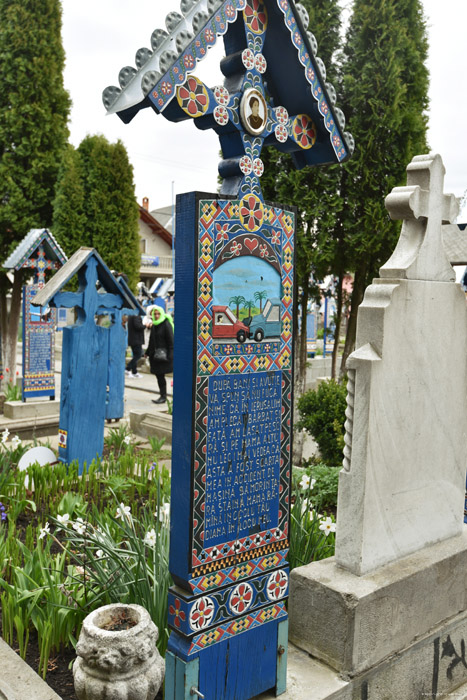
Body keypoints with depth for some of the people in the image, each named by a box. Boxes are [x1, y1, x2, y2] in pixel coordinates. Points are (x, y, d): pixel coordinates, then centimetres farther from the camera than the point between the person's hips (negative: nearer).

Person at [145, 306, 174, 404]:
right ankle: (163, 395, 15)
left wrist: (170, 355, -18)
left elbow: (170, 340, -13)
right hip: (155, 355, 7)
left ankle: (163, 396, 5)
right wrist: (148, 352, 21)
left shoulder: (166, 324, -10)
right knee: (159, 376, 8)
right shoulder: (153, 325, 12)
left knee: (160, 375, -5)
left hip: (163, 355, -7)